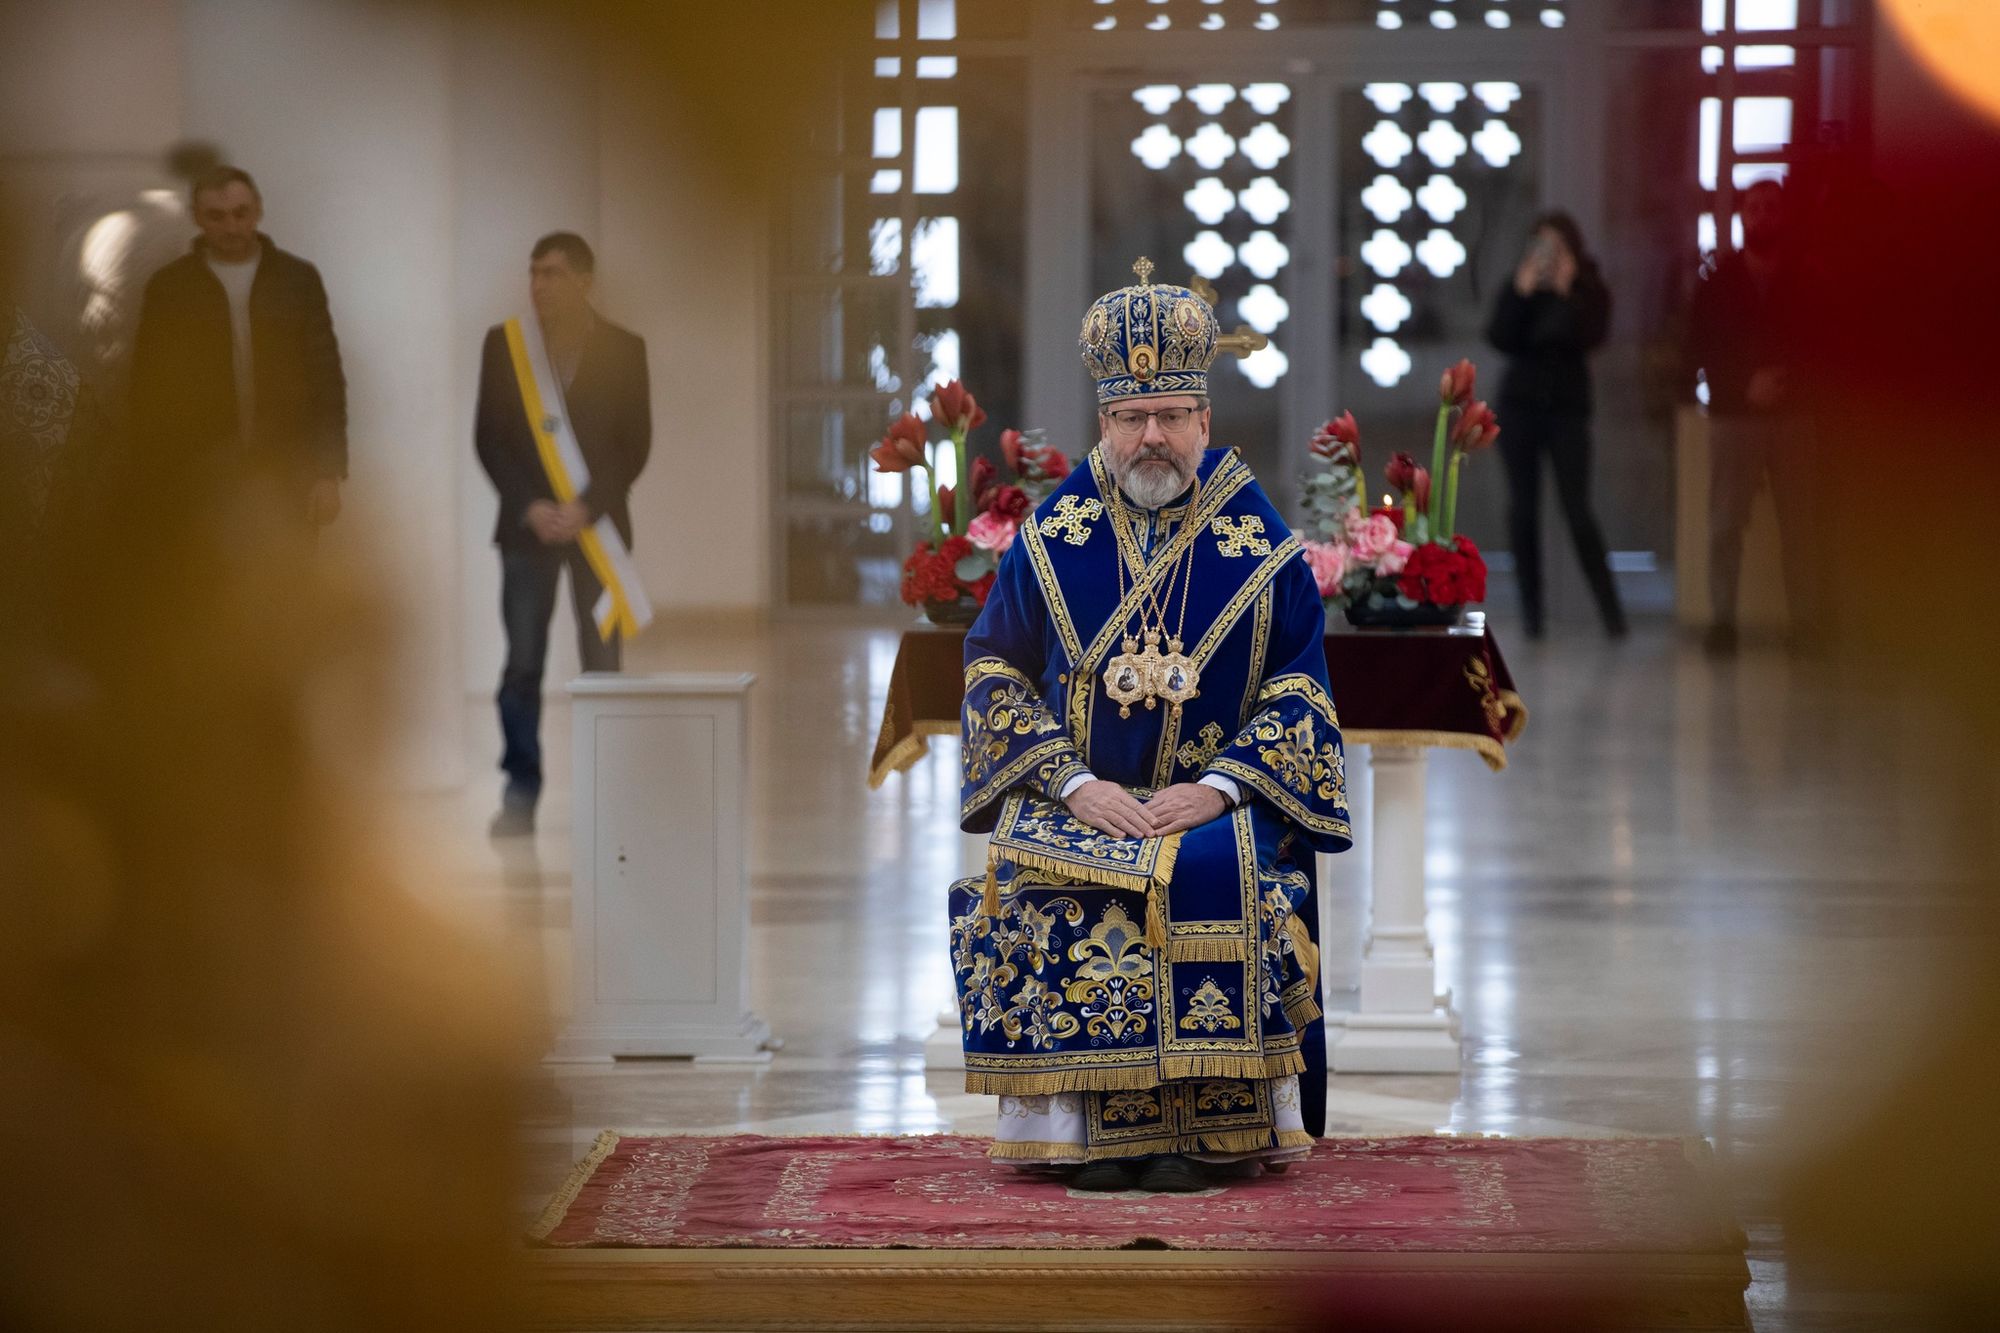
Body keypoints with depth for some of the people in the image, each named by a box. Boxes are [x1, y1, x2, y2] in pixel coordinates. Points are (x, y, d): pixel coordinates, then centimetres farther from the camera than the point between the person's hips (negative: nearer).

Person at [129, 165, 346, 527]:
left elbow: (326, 380, 6)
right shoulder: (170, 287, 5)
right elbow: (149, 392, 6)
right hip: (202, 482, -1)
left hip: (287, 482, 1)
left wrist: (329, 474, -3)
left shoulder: (298, 279, 7)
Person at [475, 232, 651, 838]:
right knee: (522, 664, -4)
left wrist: (588, 507, -13)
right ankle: (520, 793, 0)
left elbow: (635, 442, -1)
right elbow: (489, 436, 2)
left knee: (602, 664, -1)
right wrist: (530, 507, -10)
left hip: (597, 521, -1)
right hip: (527, 523, 1)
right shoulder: (503, 344, 3)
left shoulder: (623, 349, 1)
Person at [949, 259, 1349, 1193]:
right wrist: (1074, 782, -9)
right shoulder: (1051, 540, 7)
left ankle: (1200, 1128, -23)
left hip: (1217, 794, -1)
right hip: (1077, 791, 1)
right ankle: (1091, 1123, -21)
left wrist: (1218, 785, -12)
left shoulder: (1258, 547, 4)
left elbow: (1299, 686, 4)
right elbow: (995, 668, 6)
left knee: (1219, 880, -33)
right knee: (1043, 883, -30)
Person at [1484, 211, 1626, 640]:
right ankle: (1531, 604, 7)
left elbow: (1590, 338, -16)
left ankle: (1608, 604, -1)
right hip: (1520, 404, 2)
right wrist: (1521, 293, -15)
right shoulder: (1520, 286, 5)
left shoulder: (1590, 290, 0)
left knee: (1577, 509, -8)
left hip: (1568, 407, -2)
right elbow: (1499, 338, -7)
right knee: (1522, 508, 0)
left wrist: (1566, 292, -18)